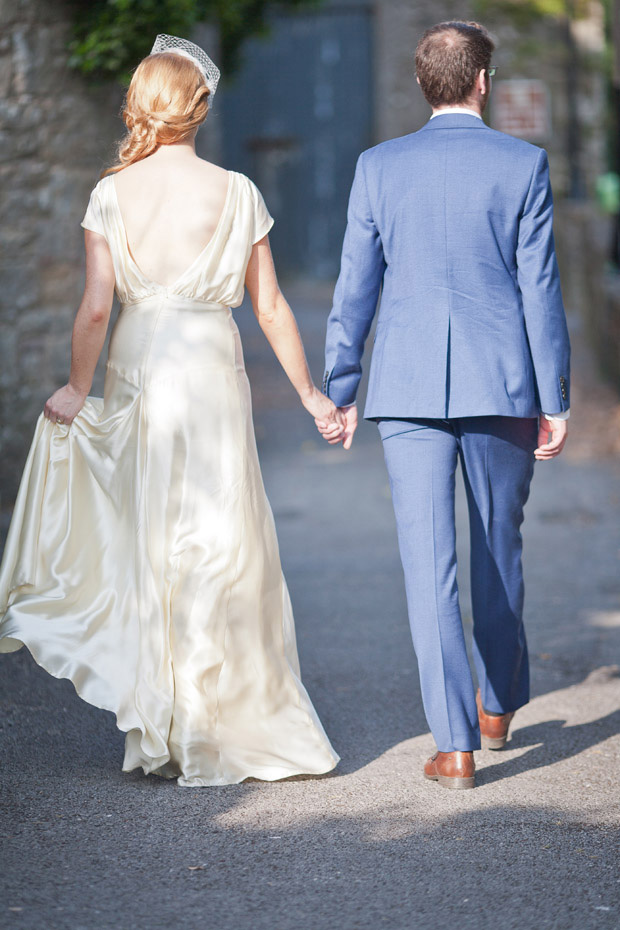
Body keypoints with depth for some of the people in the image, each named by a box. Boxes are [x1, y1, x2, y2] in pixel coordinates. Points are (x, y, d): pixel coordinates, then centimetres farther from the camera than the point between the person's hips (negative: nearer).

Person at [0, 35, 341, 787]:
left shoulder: (111, 193, -2)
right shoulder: (236, 194, -3)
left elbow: (96, 306, -6)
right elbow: (271, 308, 0)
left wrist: (78, 387, 7)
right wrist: (309, 394, 9)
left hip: (137, 367, 2)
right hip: (211, 366, -2)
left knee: (145, 542, 12)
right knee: (216, 548, 5)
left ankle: (158, 729, 17)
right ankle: (210, 731, 9)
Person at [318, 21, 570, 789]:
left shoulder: (378, 167, 1)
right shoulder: (523, 165, -2)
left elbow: (355, 289, 3)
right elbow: (539, 290, -3)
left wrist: (337, 393, 10)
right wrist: (554, 401, 1)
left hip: (409, 388, 0)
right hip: (501, 386, 0)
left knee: (429, 561, 0)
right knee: (499, 548, 18)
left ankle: (456, 742, -4)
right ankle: (498, 704, 34)